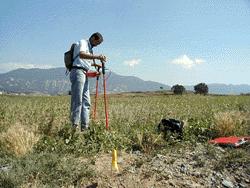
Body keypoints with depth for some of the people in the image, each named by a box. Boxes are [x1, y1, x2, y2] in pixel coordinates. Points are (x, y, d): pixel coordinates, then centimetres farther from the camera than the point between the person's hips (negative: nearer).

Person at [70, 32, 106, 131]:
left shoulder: (90, 48, 26)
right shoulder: (82, 42, -2)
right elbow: (81, 55, -24)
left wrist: (96, 64, 23)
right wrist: (97, 56, -30)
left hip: (84, 74, 10)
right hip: (78, 72, -9)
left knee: (86, 101, 6)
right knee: (77, 101, -11)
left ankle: (85, 126, 10)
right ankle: (74, 126, -8)